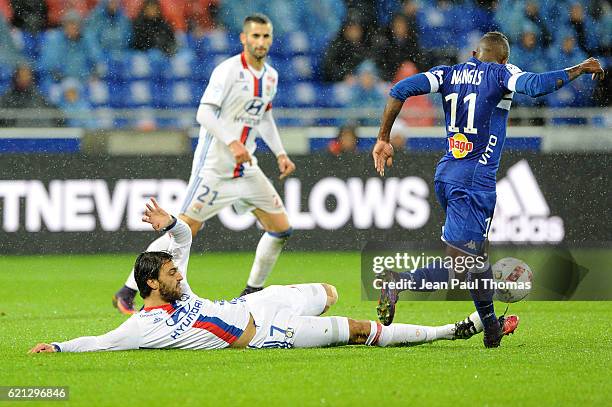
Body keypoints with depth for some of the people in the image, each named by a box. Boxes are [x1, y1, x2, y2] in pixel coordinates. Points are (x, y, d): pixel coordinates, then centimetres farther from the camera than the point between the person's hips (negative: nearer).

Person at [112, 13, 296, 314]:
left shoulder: (270, 76, 10)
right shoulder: (228, 70, -14)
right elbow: (205, 113, -22)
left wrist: (280, 153, 15)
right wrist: (231, 142, -34)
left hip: (246, 168, 8)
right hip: (214, 165, -8)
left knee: (281, 229, 5)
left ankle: (253, 293, 21)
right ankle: (127, 293, -4)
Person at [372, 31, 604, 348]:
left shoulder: (449, 73, 11)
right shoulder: (500, 73, -3)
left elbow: (400, 90, -1)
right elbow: (535, 85, -21)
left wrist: (383, 139, 4)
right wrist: (580, 70, -8)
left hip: (445, 175, 7)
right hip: (475, 180, -7)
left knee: (477, 254, 21)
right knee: (458, 265, -10)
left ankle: (491, 327, 29)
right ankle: (401, 280, -31)